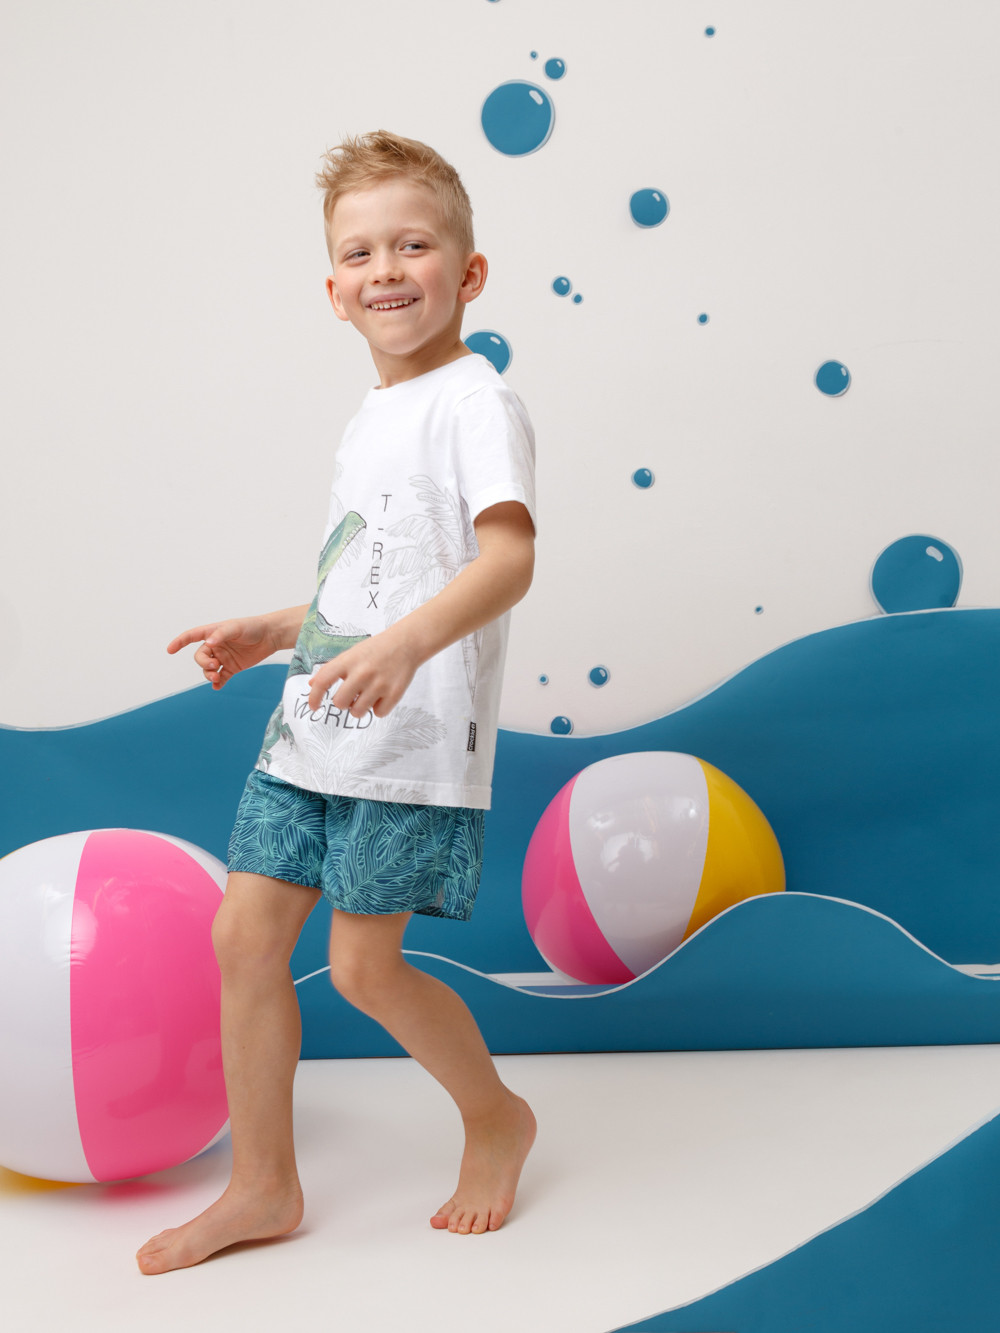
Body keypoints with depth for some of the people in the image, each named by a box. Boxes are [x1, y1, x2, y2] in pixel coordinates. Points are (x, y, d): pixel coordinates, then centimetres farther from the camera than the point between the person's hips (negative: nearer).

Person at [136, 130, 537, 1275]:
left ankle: (496, 1116, 25)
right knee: (243, 935, 6)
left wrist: (404, 646, -39)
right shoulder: (372, 415, 17)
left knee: (363, 964, -4)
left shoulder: (473, 400, -9)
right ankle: (263, 1185, 22)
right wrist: (278, 630, 22)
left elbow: (507, 556, -25)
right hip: (311, 725, 8)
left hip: (415, 739, -8)